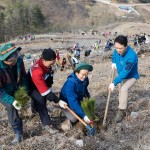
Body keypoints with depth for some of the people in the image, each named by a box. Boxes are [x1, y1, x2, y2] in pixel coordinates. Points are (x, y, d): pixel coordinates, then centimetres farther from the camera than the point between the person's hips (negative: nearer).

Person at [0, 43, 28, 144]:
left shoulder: (19, 60, -21)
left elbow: (23, 76, -5)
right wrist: (12, 101, -39)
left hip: (16, 89, 5)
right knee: (11, 106, -22)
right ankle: (18, 133, -12)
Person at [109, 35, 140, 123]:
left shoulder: (131, 56, -40)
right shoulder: (117, 51, -19)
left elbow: (125, 72, -39)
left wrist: (114, 83, -40)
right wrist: (114, 63, -14)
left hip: (131, 76, -7)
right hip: (122, 76, 7)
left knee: (124, 89, -31)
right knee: (123, 90, 26)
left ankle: (121, 111, -19)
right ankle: (123, 105, 53)